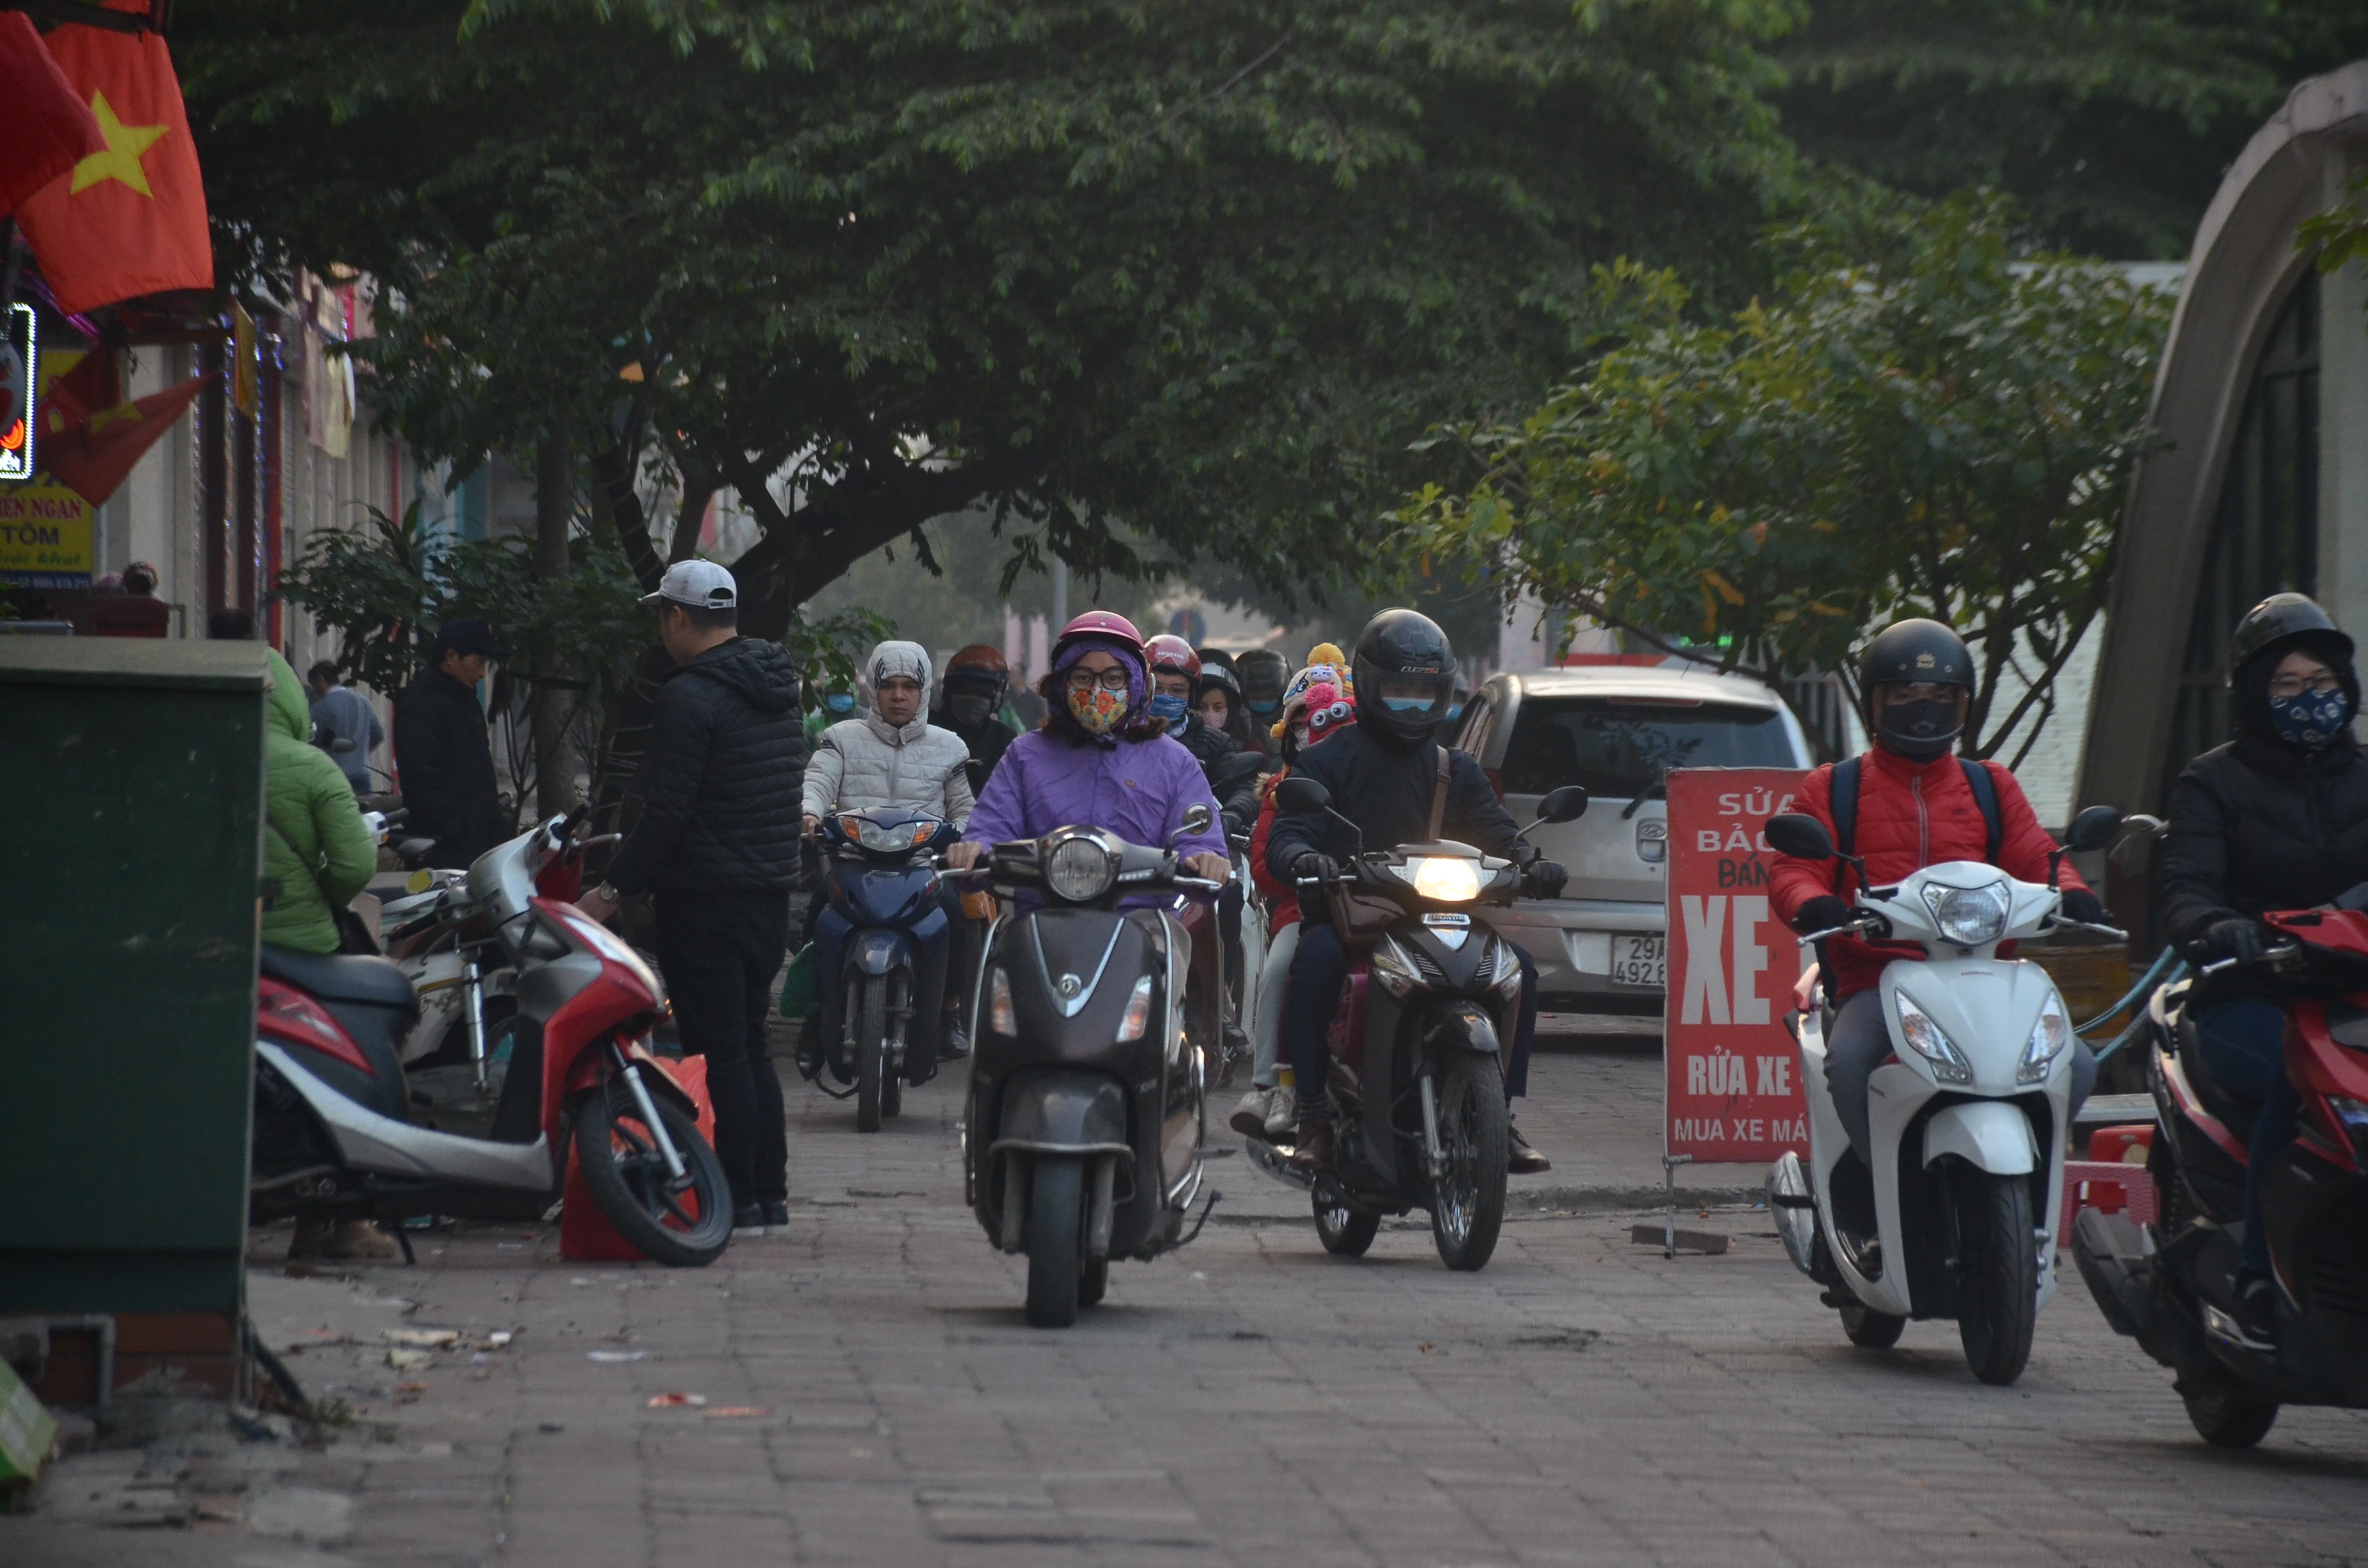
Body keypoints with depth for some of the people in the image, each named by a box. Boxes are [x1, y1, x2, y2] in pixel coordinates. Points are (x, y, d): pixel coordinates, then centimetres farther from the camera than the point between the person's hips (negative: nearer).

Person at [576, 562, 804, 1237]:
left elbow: (666, 814, -20)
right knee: (749, 1041, 16)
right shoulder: (777, 692, 12)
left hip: (706, 899, -9)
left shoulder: (689, 699, -16)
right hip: (770, 894, 9)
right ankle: (770, 1192, 17)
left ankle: (738, 1201, -5)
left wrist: (615, 889, -11)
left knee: (718, 1050, -5)